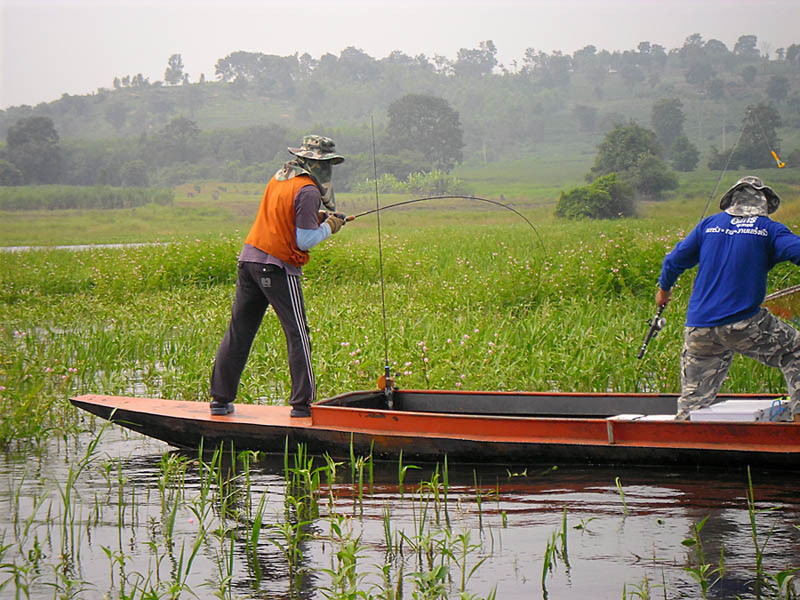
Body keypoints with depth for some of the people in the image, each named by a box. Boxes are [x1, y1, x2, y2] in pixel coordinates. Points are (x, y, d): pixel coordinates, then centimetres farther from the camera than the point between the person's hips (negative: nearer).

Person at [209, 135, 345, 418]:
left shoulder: (279, 179, 14)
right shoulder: (308, 191, -12)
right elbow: (305, 240, -15)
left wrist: (318, 219, 16)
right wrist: (328, 228, 2)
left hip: (250, 257, 8)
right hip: (277, 267, -8)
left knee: (238, 331, 11)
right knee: (297, 334, 0)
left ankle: (221, 398, 14)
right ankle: (302, 403, 0)